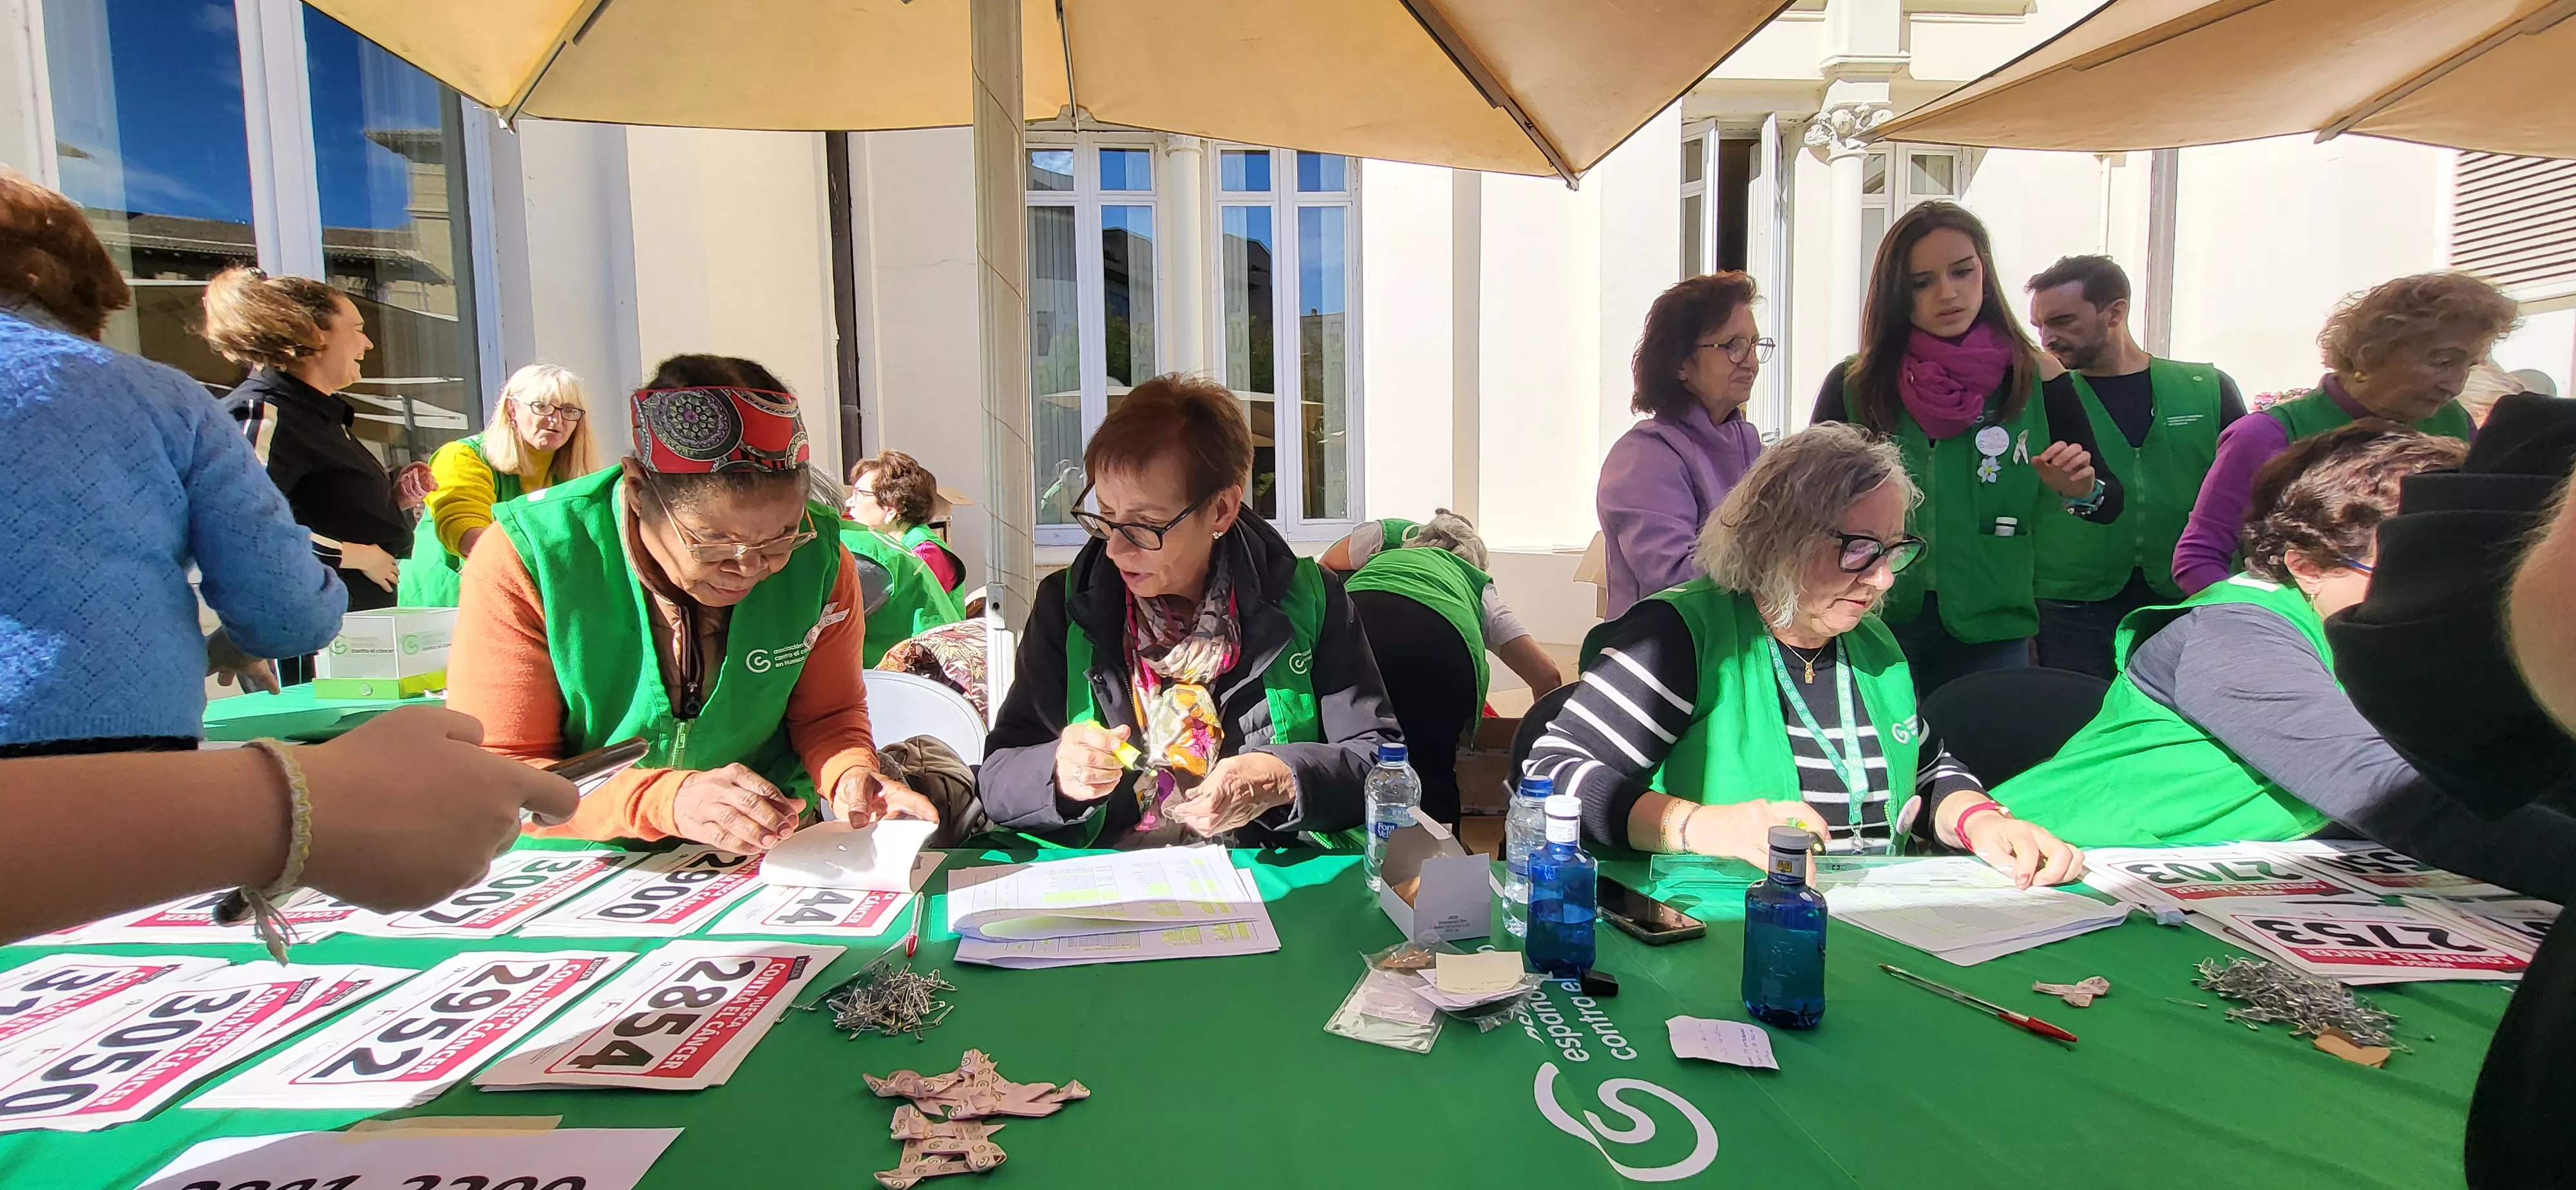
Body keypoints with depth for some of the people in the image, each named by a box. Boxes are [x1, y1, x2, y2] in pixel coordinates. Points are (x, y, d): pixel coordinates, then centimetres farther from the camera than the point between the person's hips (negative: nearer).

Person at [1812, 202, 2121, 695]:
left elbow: (2110, 503, 5)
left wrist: (2079, 487, -17)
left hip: (1989, 633, 1)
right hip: (1875, 628, 0)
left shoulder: (2037, 377, 0)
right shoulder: (1854, 385, -2)